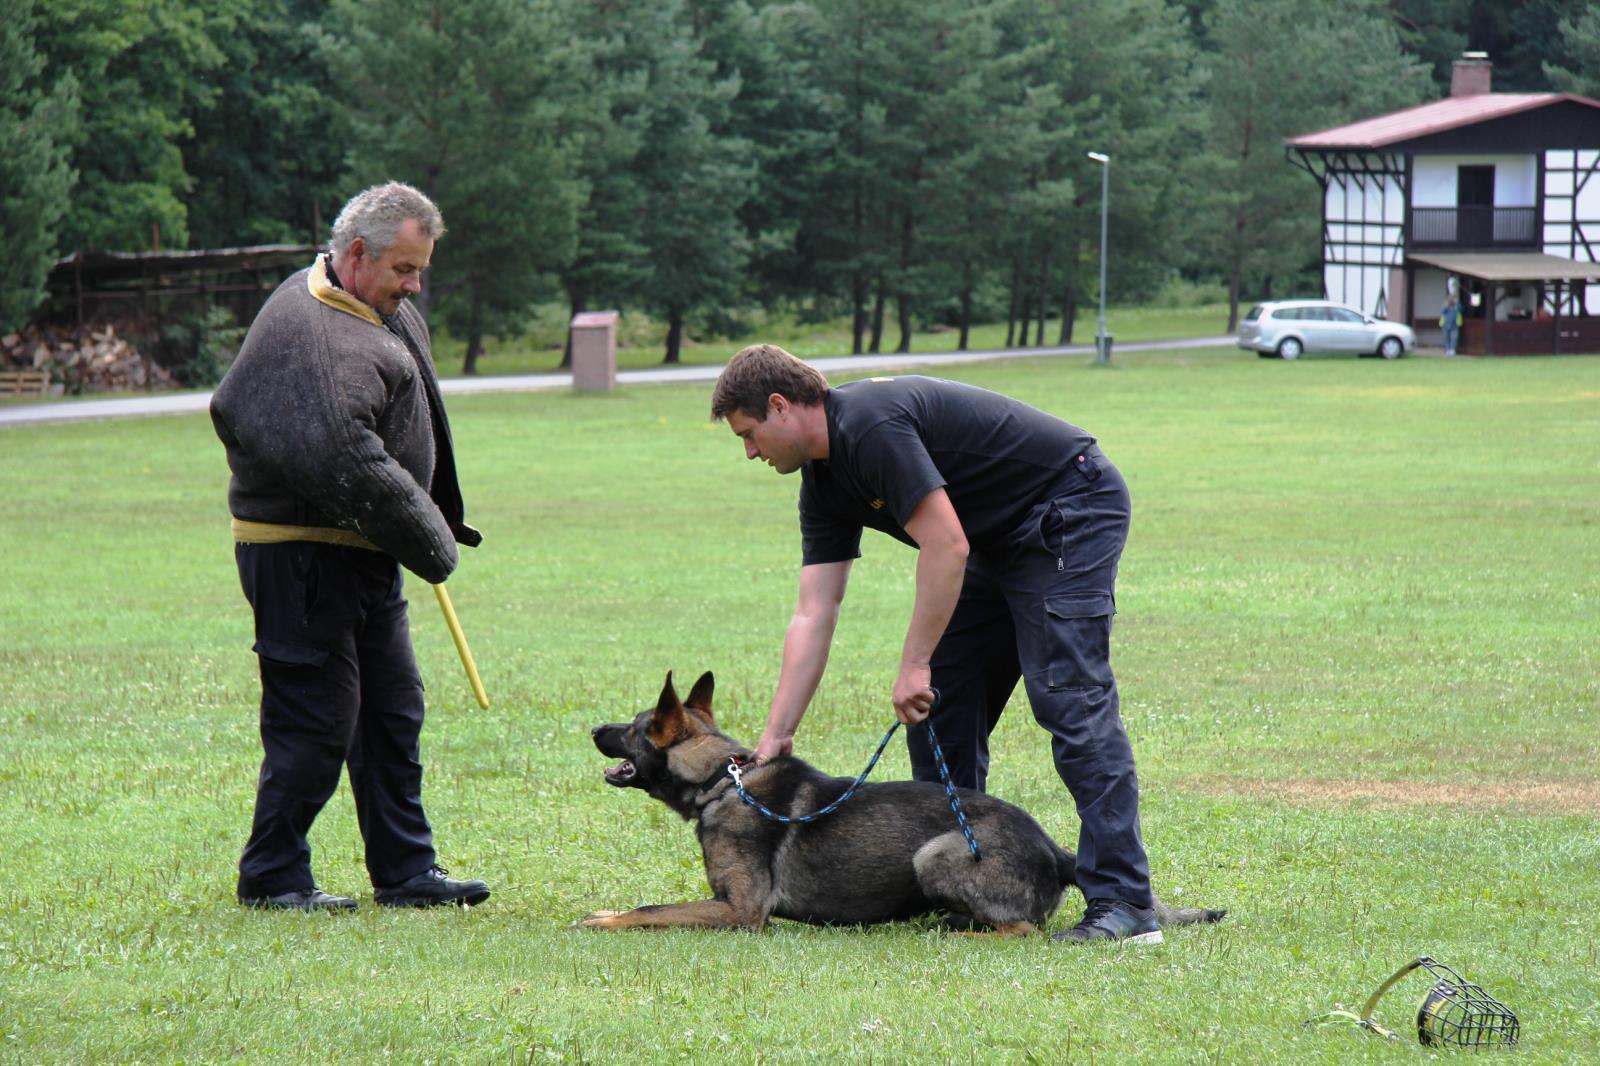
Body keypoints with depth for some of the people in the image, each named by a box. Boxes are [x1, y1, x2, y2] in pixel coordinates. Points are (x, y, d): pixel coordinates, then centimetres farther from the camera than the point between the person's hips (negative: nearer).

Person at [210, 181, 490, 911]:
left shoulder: (384, 316, 13)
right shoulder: (311, 331, -21)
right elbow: (344, 463, -29)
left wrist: (436, 527, 18)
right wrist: (429, 543, -21)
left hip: (362, 552, 10)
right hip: (303, 554, -10)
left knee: (393, 712, 13)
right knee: (317, 718, -6)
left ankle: (405, 871, 20)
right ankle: (271, 877, 5)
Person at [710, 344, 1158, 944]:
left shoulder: (870, 424, -23)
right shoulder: (823, 482, 7)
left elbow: (947, 546, -26)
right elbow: (813, 615, 6)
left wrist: (915, 666, -21)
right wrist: (775, 737, 2)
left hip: (1071, 512, -10)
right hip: (1000, 539, 10)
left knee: (1069, 699, -17)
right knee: (939, 706, 7)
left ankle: (1123, 904, -20)